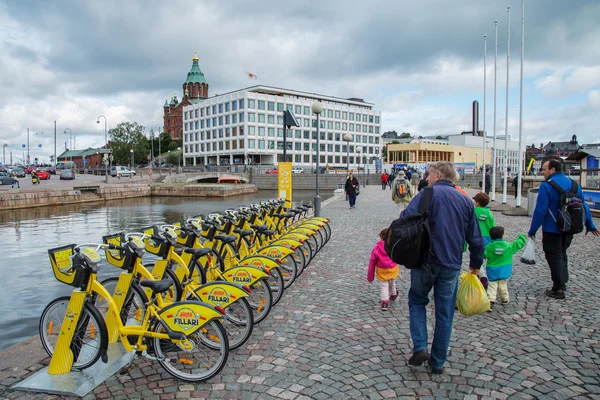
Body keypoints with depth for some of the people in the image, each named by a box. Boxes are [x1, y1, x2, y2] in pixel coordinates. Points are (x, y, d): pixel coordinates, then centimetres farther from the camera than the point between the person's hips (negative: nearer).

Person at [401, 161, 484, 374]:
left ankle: (420, 347, 2)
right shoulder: (465, 200, 10)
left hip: (425, 262, -4)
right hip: (452, 265, 4)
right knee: (445, 314, 12)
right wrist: (476, 264, 23)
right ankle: (438, 363, 21)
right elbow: (476, 239, 12)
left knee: (417, 301, 18)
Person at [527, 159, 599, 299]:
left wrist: (532, 230, -13)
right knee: (562, 255, 22)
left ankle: (558, 289, 5)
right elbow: (584, 206, 12)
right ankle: (562, 282, 30)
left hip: (552, 229, -7)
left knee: (554, 257, 2)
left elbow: (540, 210, -20)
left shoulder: (546, 186, -17)